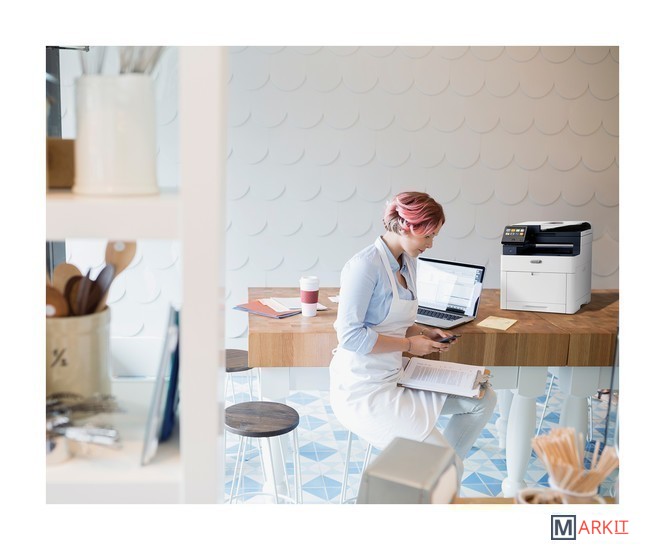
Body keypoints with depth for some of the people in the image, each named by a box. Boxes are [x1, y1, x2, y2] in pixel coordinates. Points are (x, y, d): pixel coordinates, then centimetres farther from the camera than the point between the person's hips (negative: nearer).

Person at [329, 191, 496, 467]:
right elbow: (350, 335, -23)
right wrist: (409, 344, -15)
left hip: (394, 376, 10)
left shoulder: (408, 263, 9)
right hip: (363, 389, -9)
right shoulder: (365, 265, -20)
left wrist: (425, 332, 2)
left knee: (484, 399, 9)